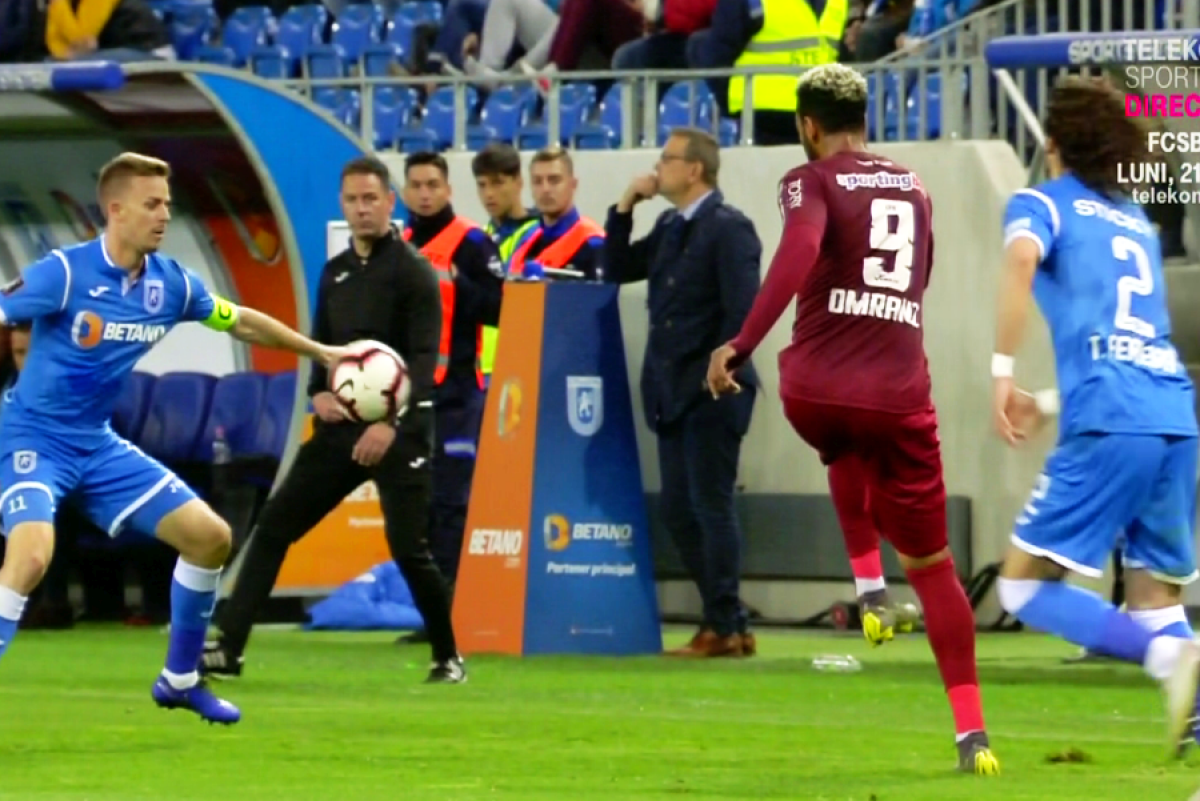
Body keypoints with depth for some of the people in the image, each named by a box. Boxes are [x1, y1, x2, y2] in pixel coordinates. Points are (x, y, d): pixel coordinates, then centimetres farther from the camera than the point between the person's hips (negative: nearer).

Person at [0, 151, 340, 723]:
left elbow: (241, 321, 17)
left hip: (97, 445, 7)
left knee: (210, 537, 6)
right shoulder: (65, 273, -20)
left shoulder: (171, 284, 0)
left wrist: (321, 352, 24)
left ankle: (179, 680, 23)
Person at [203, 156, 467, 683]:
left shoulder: (413, 272, -7)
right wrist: (318, 393, -3)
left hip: (400, 431, -6)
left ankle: (448, 658, 13)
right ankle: (229, 648, -1)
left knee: (409, 549, -7)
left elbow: (425, 358, -16)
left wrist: (392, 423, -28)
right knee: (273, 526, -1)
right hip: (340, 427, 6)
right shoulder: (334, 273, 13)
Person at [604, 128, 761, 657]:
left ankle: (724, 629, -1)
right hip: (673, 393, 9)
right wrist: (624, 208, 10)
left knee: (711, 506, -6)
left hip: (713, 393, -9)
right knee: (679, 510, 8)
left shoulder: (729, 229, -10)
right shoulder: (669, 230, 16)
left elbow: (743, 310, -16)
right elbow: (616, 271, 20)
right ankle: (726, 622, 14)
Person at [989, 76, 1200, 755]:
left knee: (1026, 583, -1)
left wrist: (1003, 371, -14)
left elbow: (1022, 259, -14)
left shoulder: (1043, 203, 9)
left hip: (1111, 422, -6)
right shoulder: (1138, 221, 27)